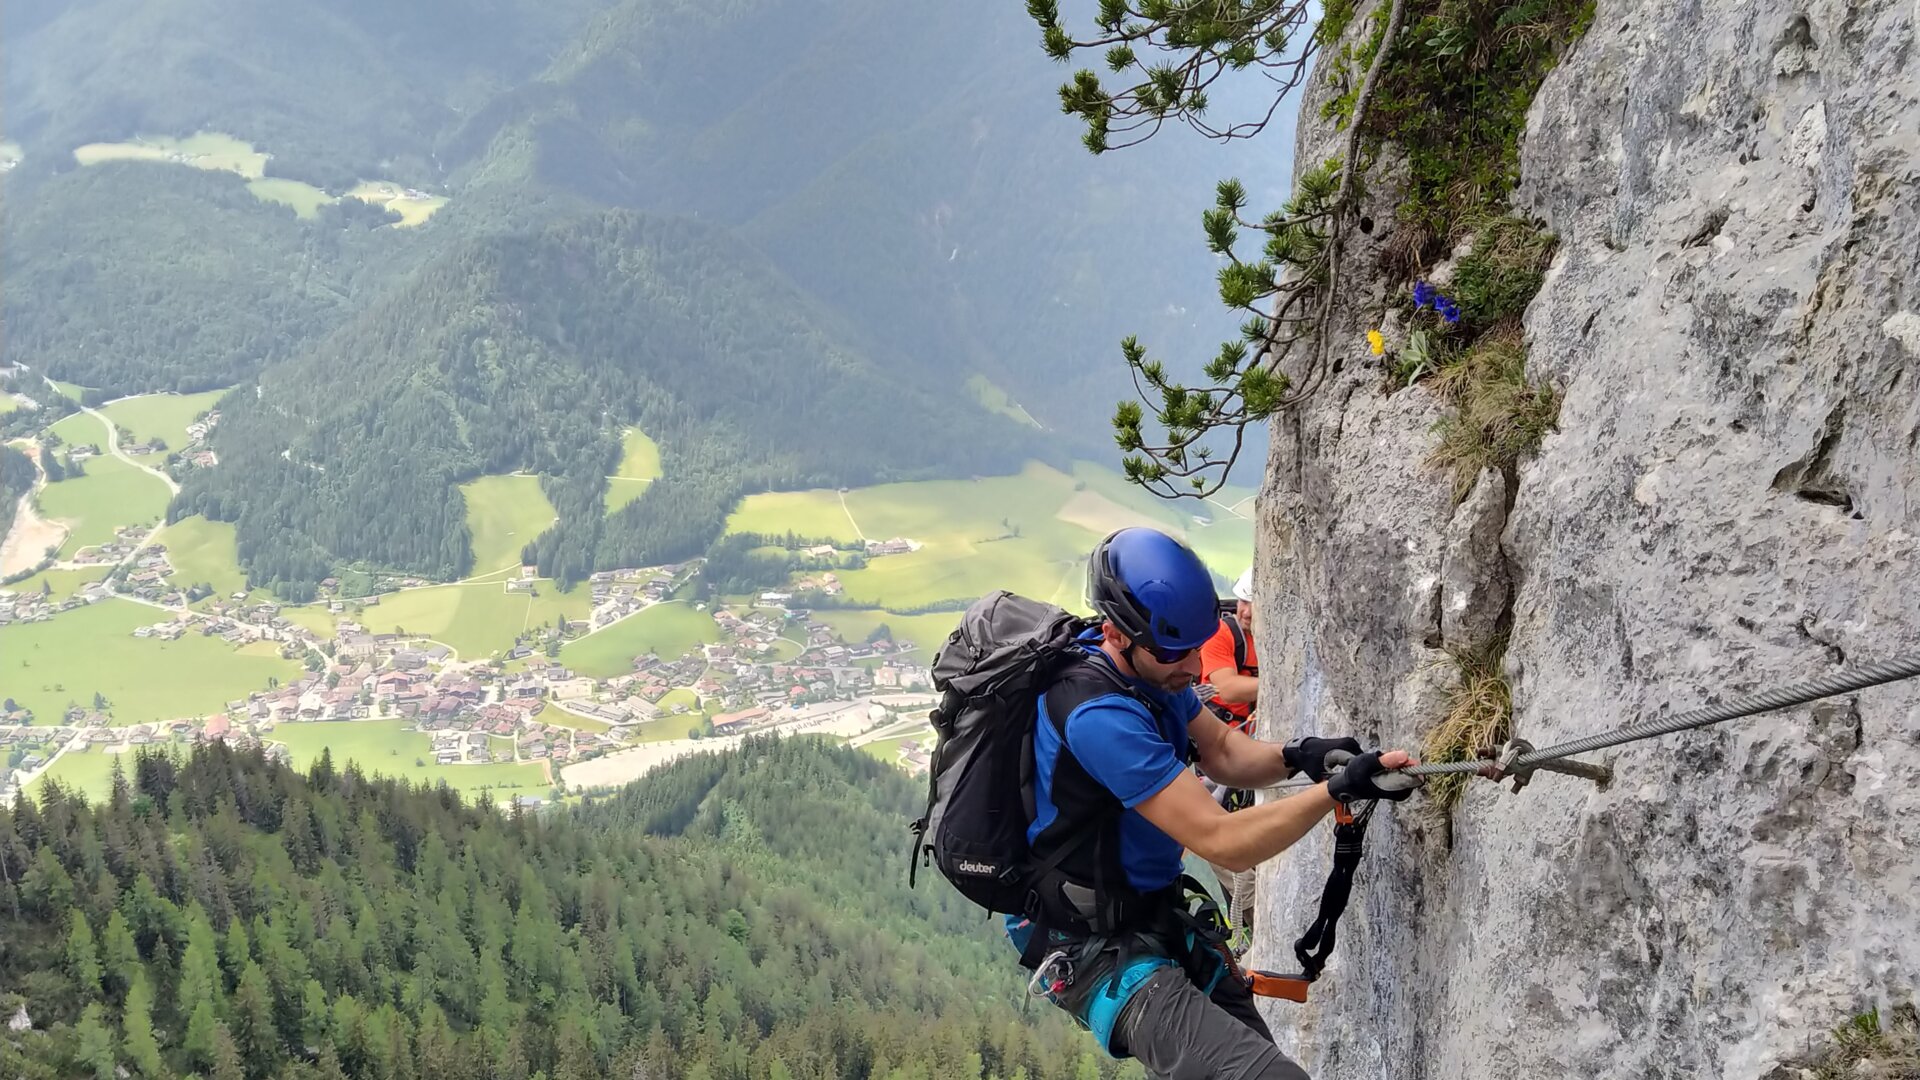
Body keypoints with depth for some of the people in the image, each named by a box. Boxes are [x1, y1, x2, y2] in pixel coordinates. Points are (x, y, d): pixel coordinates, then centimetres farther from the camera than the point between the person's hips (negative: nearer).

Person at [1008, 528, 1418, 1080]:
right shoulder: (1099, 716, -31)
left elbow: (1222, 751, 7)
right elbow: (1223, 843, -28)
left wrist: (1297, 757, -13)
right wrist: (1339, 788, -28)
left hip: (1158, 914, 10)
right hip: (1097, 948, -10)